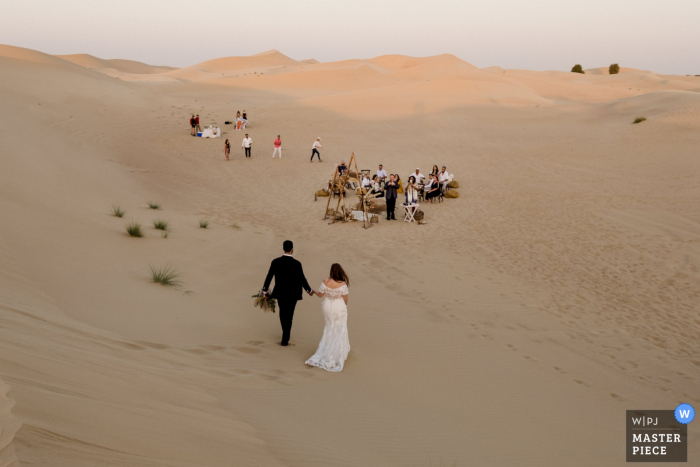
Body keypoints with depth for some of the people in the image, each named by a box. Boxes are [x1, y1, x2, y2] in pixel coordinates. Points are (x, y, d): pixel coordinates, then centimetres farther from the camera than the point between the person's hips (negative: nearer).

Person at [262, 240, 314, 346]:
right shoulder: (297, 264, -19)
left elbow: (269, 277, -4)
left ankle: (286, 333, 41)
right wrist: (309, 290, 6)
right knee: (289, 316, 9)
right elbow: (302, 280, -12)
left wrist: (265, 291, 10)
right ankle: (285, 339, 13)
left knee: (283, 313, 24)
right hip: (292, 293, -3)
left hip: (280, 292, 3)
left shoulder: (275, 262, -12)